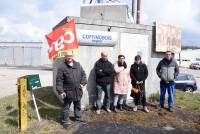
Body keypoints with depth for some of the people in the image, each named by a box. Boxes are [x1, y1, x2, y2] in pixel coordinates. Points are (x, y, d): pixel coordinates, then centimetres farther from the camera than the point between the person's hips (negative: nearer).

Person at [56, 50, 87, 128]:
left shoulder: (78, 65, 5)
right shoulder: (62, 67, -10)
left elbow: (83, 74, 13)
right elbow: (59, 80, -11)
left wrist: (83, 83, 0)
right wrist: (60, 91, -14)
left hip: (78, 90, 5)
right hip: (68, 91, -4)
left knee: (77, 106, 21)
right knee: (66, 107, 10)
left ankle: (78, 118, 39)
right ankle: (66, 121, 26)